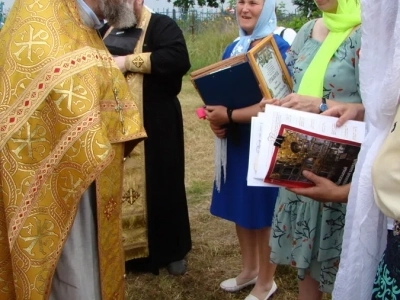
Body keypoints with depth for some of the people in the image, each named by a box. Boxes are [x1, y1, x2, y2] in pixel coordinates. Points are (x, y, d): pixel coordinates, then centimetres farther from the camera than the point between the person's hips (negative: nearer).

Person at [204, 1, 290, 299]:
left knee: (263, 210, 4)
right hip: (235, 141, 7)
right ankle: (249, 269, 35)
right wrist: (217, 119, -6)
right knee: (240, 206, 15)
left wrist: (229, 116, -25)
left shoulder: (280, 49, -13)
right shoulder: (232, 49, 10)